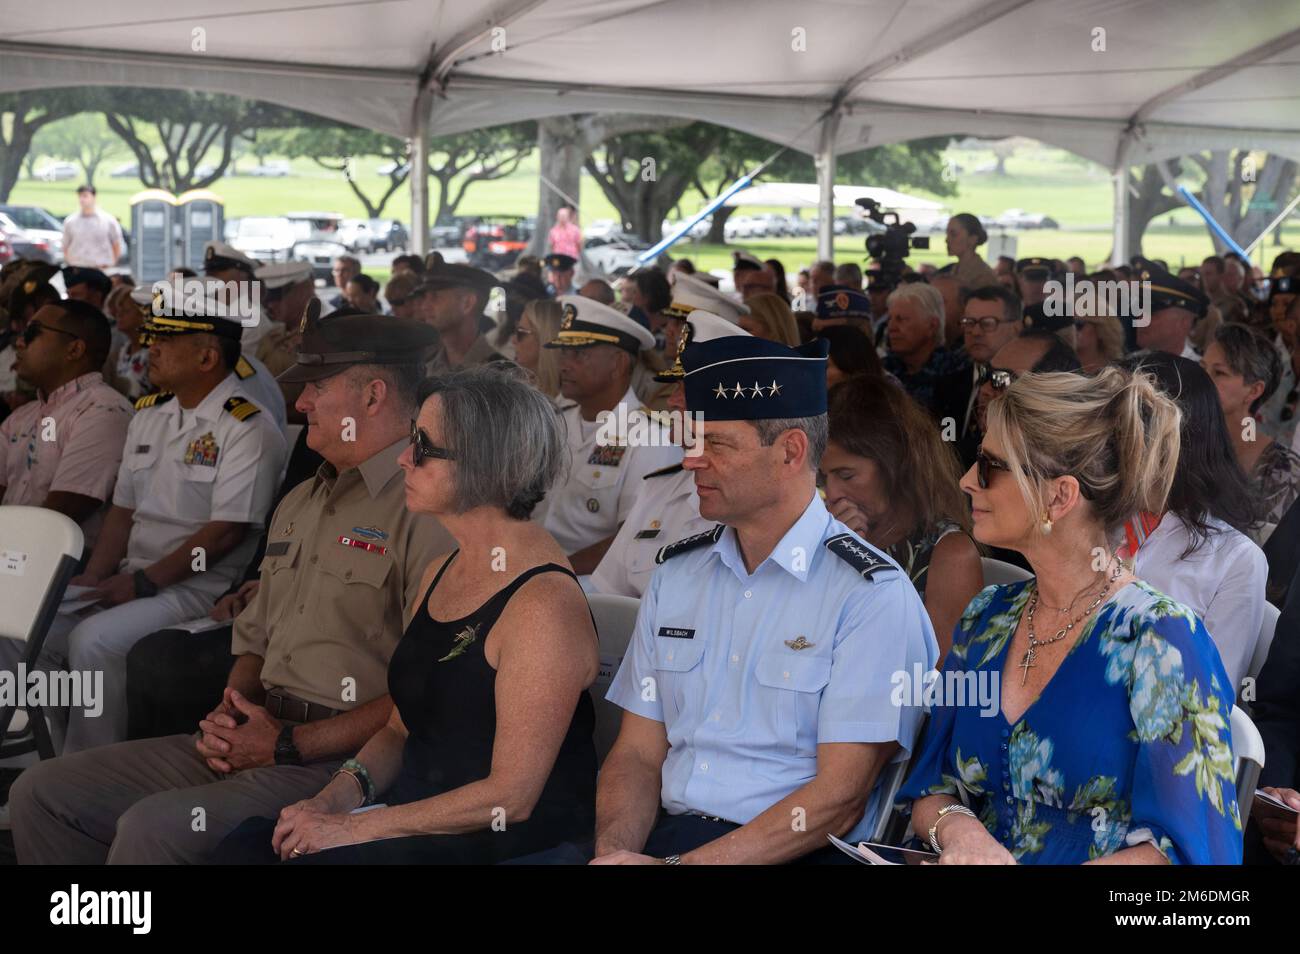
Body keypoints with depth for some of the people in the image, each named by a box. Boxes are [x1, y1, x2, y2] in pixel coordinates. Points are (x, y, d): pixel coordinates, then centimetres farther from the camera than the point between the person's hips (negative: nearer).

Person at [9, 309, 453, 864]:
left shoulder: (427, 507, -11)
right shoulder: (298, 503, 22)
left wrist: (290, 744, -15)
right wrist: (229, 713, 4)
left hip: (344, 759, -9)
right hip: (255, 741, 10)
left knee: (154, 827, -30)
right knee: (42, 794, 2)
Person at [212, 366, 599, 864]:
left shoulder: (543, 604, -18)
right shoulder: (440, 572, 12)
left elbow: (511, 796, -19)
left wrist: (353, 828, -16)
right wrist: (339, 794, -2)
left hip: (513, 841, -8)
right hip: (418, 812, 8)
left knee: (311, 860, -26)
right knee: (244, 845, -12)